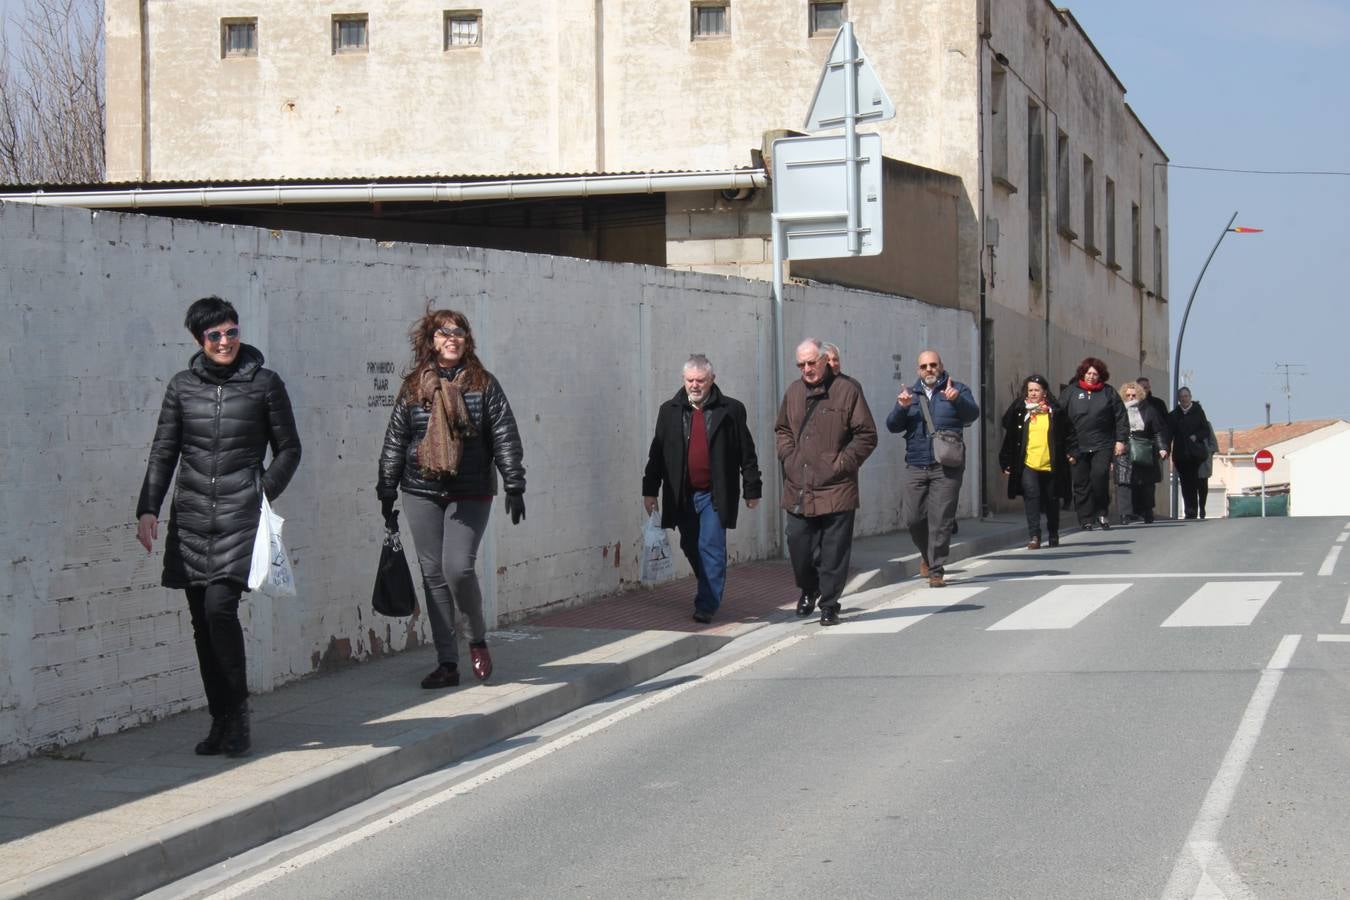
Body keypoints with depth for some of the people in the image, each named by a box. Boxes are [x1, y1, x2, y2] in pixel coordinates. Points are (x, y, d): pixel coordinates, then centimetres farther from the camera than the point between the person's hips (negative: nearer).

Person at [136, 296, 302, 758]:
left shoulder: (265, 384, 3)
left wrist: (265, 494, -6)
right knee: (201, 618, 3)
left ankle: (238, 716, -5)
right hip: (192, 514, 4)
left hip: (240, 513, -4)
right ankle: (221, 720, 12)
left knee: (220, 606, -18)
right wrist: (148, 508, 2)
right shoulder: (182, 386, 10)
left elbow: (288, 449, 8)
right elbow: (163, 452, 12)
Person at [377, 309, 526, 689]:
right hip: (422, 494, 3)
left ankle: (478, 637, 14)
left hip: (470, 494, -3)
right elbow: (394, 441, 11)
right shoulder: (413, 388, 7)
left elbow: (505, 438, 0)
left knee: (458, 568, -15)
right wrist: (387, 492, 9)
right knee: (433, 574, 3)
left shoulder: (483, 385, 2)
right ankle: (447, 663, 9)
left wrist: (514, 486, -5)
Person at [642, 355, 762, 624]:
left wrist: (752, 489, 1)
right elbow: (657, 453, 9)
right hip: (682, 495, 4)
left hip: (715, 495, -4)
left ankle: (707, 604, -2)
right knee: (691, 548, 11)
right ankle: (710, 593, 30)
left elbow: (747, 453, 2)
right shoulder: (670, 410, 7)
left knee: (711, 548, -7)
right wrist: (650, 490, 6)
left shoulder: (731, 410, -1)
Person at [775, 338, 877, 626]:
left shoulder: (847, 390, -3)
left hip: (836, 489, -4)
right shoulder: (793, 392, 11)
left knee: (834, 550, -1)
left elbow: (866, 436, -2)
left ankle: (829, 604, 10)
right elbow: (782, 429, 25)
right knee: (798, 545, 6)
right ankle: (808, 590, 32)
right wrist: (788, 457, 8)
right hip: (798, 488, 4)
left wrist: (842, 463, -9)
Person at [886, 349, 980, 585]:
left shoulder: (957, 390, 6)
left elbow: (972, 414, -12)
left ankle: (936, 570, 0)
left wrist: (957, 399, -33)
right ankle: (927, 554, 29)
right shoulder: (910, 394, 14)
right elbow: (892, 426, 6)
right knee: (913, 518, 2)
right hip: (916, 466, 3)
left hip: (947, 468, -3)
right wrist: (901, 408, -15)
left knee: (941, 520, -6)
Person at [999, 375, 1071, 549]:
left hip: (1050, 465, 1)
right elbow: (1010, 438, 6)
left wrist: (1068, 456, 4)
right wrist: (1006, 463, 3)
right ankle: (1034, 536, -19)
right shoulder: (1019, 412, 3)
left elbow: (1065, 437, 10)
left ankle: (1053, 535, 31)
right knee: (1031, 496, -18)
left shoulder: (1055, 412, 3)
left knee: (1052, 501, 12)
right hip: (1027, 464, -1)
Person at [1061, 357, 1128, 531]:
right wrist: (1065, 447, 2)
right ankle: (1086, 520, 9)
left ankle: (1101, 513, 0)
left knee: (1100, 475, -17)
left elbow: (1121, 417, 10)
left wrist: (1120, 440, 1)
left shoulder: (1109, 392, 9)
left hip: (1102, 445, -1)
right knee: (1081, 483, 2)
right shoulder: (1071, 392, 8)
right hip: (1077, 447, 1)